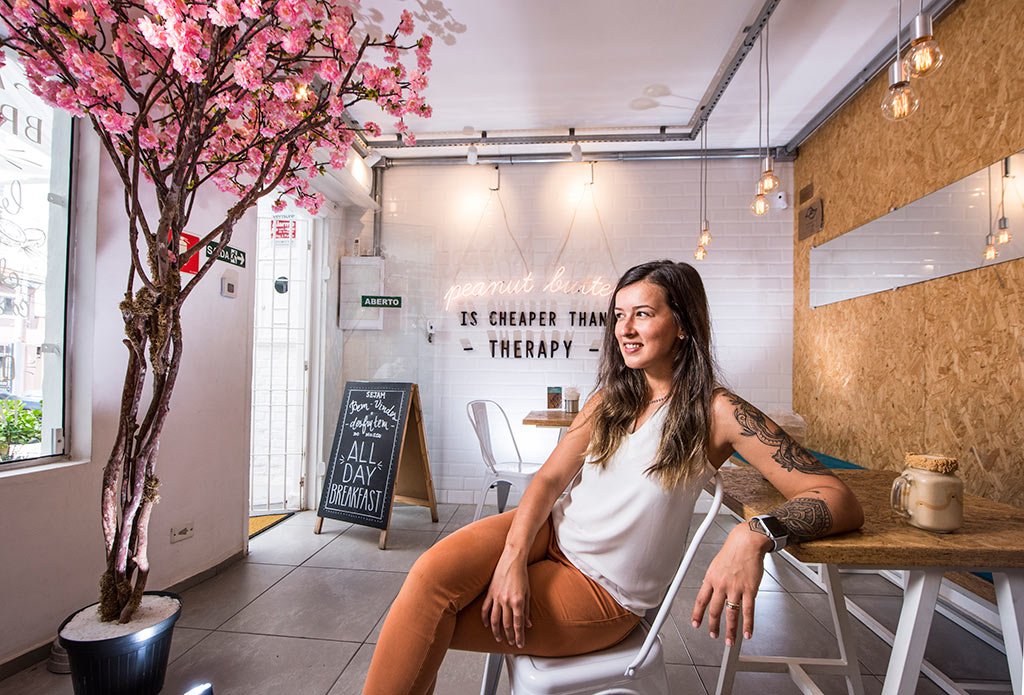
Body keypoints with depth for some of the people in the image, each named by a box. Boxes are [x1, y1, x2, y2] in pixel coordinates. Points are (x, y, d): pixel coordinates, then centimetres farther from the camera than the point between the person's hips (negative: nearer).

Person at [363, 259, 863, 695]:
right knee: (432, 572, -23)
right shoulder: (610, 399, 7)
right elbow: (550, 478, -1)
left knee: (427, 626, -16)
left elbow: (841, 501, -15)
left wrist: (756, 534, -36)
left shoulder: (716, 413, -10)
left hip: (603, 590, -4)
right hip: (549, 532, 4)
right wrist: (513, 555, -18)